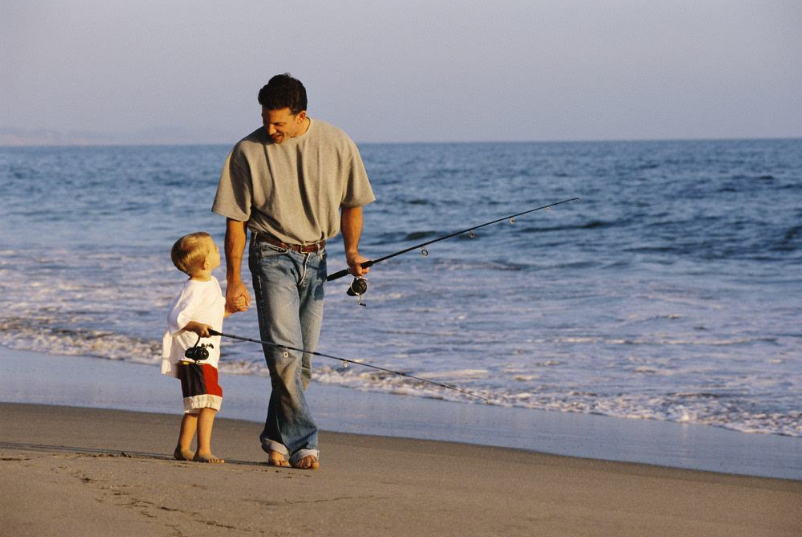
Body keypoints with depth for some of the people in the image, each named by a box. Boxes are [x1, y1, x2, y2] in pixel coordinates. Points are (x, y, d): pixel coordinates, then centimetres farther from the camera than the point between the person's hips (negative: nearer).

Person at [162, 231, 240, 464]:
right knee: (208, 401, -19)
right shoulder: (194, 290, -17)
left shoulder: (212, 283, 14)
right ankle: (203, 451, -22)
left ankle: (183, 448, 27)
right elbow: (176, 317, -25)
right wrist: (196, 326, -40)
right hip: (194, 355, -10)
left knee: (195, 405, 17)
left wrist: (230, 308, 10)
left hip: (206, 355, 10)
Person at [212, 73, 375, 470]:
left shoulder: (336, 144, -4)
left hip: (315, 258, 3)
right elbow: (236, 220, -2)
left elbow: (351, 203, 10)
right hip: (272, 255, -3)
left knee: (303, 360, 6)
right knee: (285, 352, -15)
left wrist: (352, 250, -1)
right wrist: (234, 281, -4)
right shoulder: (248, 151, -8)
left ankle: (276, 438, 20)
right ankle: (303, 443, -12)